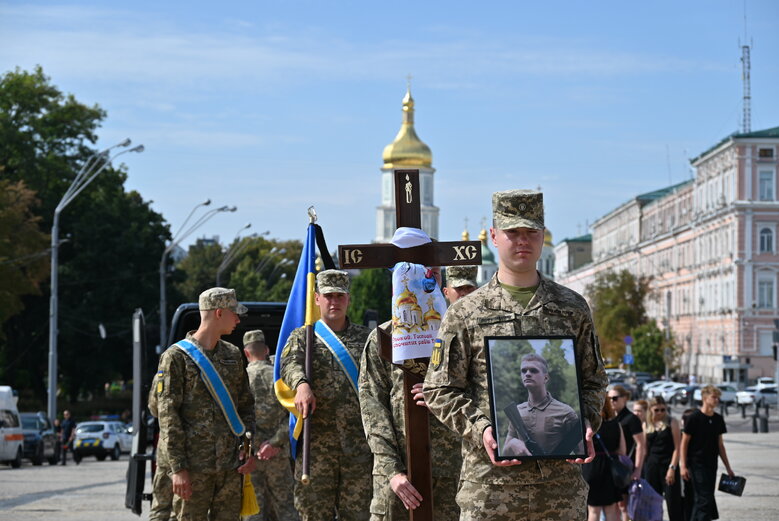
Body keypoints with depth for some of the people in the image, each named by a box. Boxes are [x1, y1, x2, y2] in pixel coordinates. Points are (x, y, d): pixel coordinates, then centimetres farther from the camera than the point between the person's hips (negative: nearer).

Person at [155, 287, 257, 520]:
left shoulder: (233, 355, 15)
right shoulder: (177, 356, -4)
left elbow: (246, 405, 20)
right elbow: (168, 415, -9)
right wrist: (178, 467, -14)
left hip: (230, 466, 5)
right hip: (193, 467, -5)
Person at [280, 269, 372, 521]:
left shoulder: (365, 337, 15)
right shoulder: (302, 337, 9)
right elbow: (290, 363, -12)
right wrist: (301, 384, -35)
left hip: (359, 443, 2)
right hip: (316, 442, -1)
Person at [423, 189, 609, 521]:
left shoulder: (572, 308, 12)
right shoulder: (465, 313, 4)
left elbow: (594, 380, 16)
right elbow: (440, 391, 2)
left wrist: (586, 426, -3)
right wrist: (481, 431, -14)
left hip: (562, 473, 2)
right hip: (490, 477, -2)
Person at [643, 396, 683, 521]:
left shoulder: (672, 422, 0)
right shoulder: (646, 425, 9)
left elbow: (677, 448, -4)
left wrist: (672, 468, -12)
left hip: (669, 465, -3)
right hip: (651, 467, 4)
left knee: (673, 501, -4)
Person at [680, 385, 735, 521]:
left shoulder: (718, 419, 10)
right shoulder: (694, 418, -8)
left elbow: (720, 445, 17)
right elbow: (684, 443, -7)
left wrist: (728, 468, 16)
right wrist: (683, 466, -12)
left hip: (711, 465, 6)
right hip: (697, 464, -6)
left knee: (699, 500, 11)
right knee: (704, 499, -12)